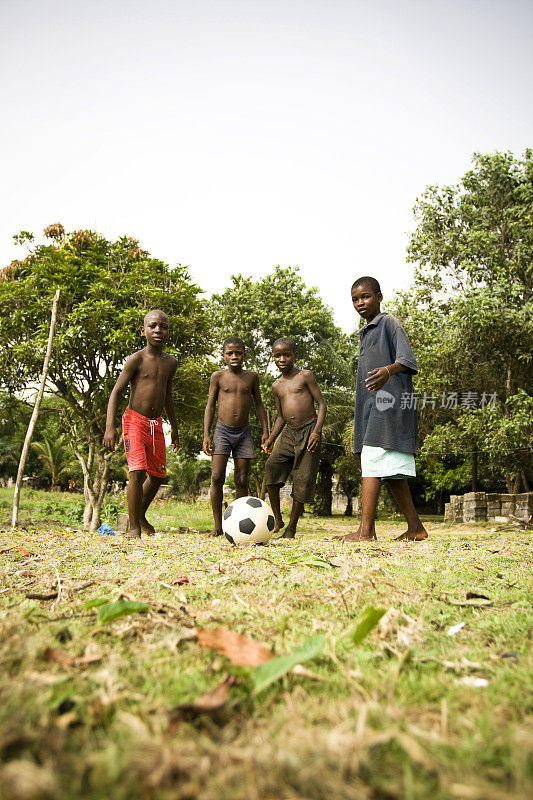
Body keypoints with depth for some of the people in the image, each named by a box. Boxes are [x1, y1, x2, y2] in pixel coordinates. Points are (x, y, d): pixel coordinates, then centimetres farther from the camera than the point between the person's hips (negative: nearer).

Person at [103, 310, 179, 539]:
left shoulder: (170, 362, 8)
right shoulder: (136, 359, -9)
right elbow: (116, 392, -10)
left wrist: (174, 428, 23)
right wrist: (110, 426, -20)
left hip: (156, 424, 6)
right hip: (135, 420, -6)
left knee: (158, 474, 11)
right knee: (138, 471, -17)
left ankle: (141, 515, 35)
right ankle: (133, 527, -4)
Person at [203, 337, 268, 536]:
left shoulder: (251, 377, 7)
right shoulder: (218, 376, 2)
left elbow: (259, 404, 14)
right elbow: (210, 406, 4)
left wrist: (265, 431, 7)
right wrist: (206, 435, -4)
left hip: (244, 432, 2)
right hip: (222, 430, -2)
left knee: (241, 480, 2)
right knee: (217, 477, -10)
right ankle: (218, 525, 0)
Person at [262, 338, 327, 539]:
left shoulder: (305, 376, 0)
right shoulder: (277, 386, 14)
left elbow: (321, 403, -2)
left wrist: (317, 431, -15)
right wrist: (271, 439, 7)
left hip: (309, 431, -4)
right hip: (289, 433, 4)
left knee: (303, 479, -6)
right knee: (272, 466, -17)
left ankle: (292, 526, 8)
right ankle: (277, 519, -5)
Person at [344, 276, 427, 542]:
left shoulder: (389, 323, -2)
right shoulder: (365, 333, 25)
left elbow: (408, 360, -14)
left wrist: (389, 370, -35)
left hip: (390, 404, -9)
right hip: (372, 406, 9)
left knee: (372, 462, -15)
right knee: (391, 471, 8)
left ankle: (365, 530, -16)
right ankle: (415, 528, 15)